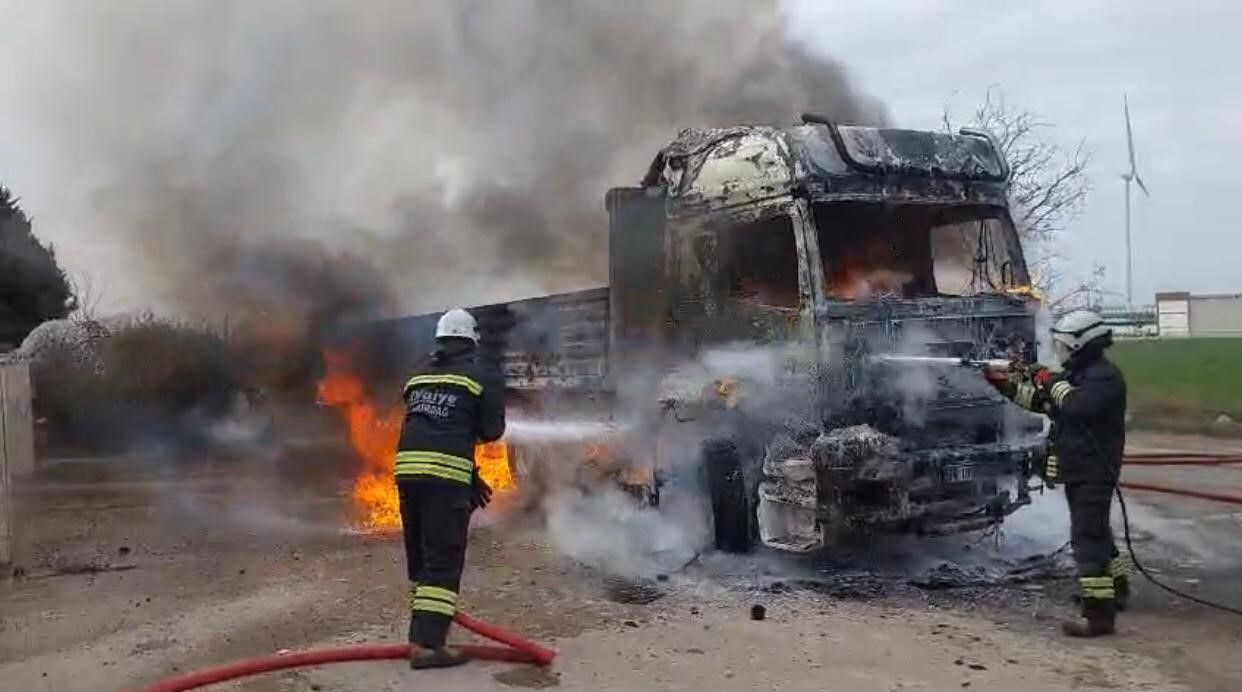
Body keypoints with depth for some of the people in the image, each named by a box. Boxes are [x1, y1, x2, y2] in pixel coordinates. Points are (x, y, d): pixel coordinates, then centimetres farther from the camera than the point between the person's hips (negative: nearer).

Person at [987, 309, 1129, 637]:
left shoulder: (1104, 376, -15)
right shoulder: (1077, 374, 16)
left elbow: (1079, 406, -32)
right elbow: (1040, 401, 20)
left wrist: (1054, 383, -18)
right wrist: (1006, 384, 11)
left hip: (1094, 472, -11)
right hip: (1077, 470, 11)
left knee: (1088, 536, -14)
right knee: (1095, 530, 23)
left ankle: (1099, 613, -15)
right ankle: (1117, 588, 40)